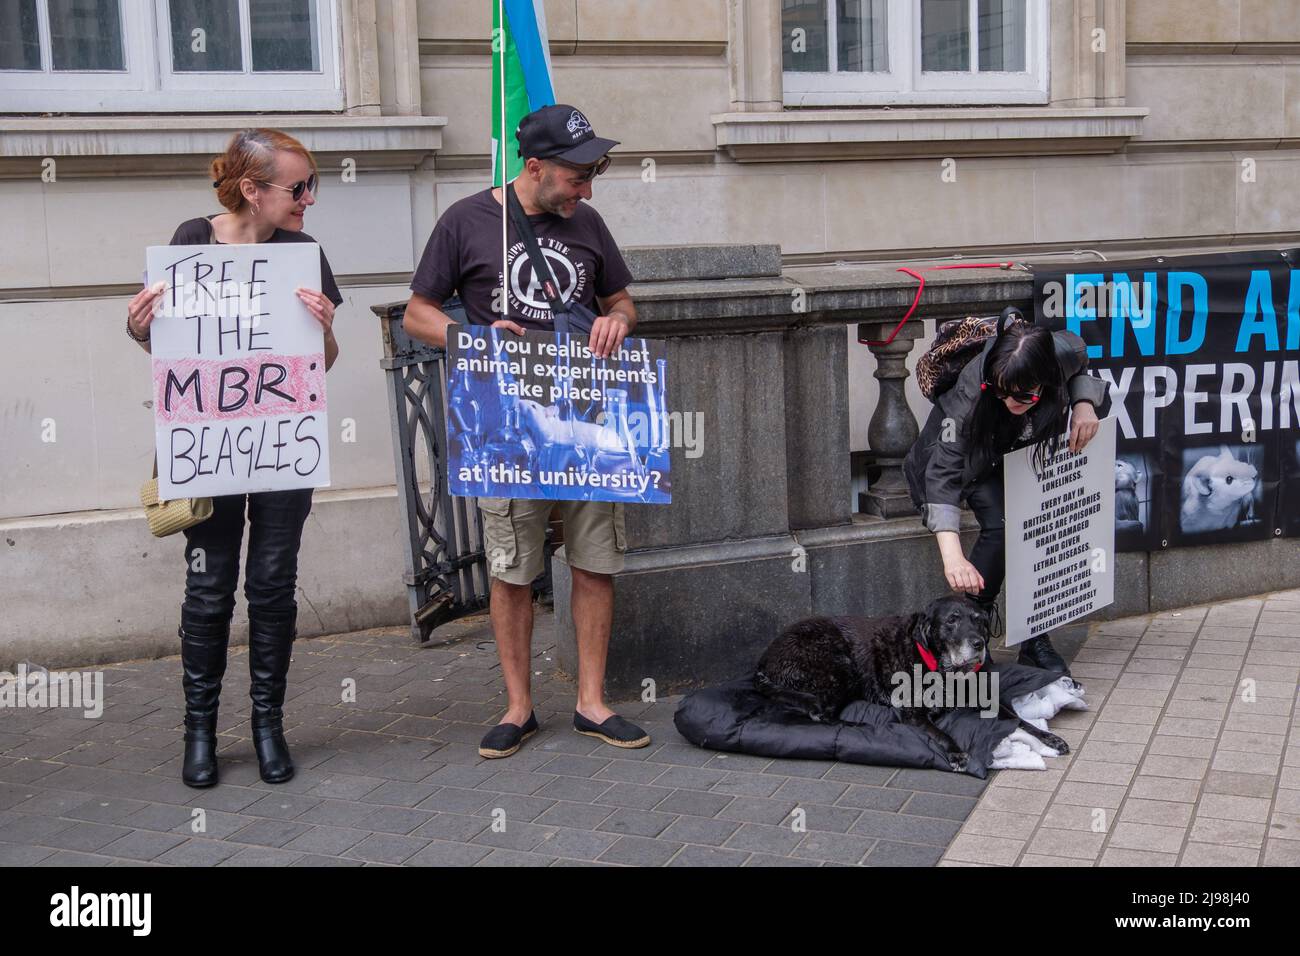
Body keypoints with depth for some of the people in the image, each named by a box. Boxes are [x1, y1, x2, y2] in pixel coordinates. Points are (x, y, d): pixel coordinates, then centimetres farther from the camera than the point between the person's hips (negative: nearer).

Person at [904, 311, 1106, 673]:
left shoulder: (1065, 352, -34)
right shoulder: (972, 392, -43)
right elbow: (944, 470, -46)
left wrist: (1084, 404, -29)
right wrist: (952, 557, -56)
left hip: (1023, 450, 4)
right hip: (968, 454, -4)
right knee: (1001, 527, -24)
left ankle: (1035, 641, 2)